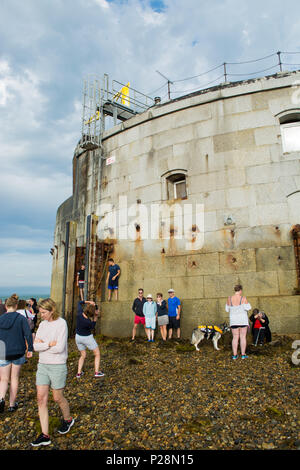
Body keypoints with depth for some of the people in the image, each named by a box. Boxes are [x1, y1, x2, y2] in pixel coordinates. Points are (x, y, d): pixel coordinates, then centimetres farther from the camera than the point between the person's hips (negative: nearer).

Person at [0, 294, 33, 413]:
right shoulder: (21, 318, -9)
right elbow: (28, 334, -14)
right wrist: (30, 349, -5)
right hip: (18, 353, -1)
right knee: (14, 379, 14)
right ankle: (12, 405, 23)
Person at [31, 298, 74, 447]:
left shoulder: (61, 323, -16)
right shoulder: (42, 324, 4)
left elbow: (60, 348, -22)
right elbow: (35, 346, -4)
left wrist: (42, 344, -10)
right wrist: (49, 344, -17)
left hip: (57, 366, -6)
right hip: (42, 365, 6)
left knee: (58, 398, 10)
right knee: (41, 398, 4)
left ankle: (67, 419, 39)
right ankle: (45, 436, 15)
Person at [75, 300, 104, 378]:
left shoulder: (79, 313, -22)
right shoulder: (89, 322, -32)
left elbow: (79, 303, -2)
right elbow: (92, 327, -7)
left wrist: (88, 301, -16)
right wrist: (95, 318, -19)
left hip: (78, 337, 6)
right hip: (87, 338, -5)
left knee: (83, 355, 24)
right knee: (97, 354, 15)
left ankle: (79, 373, 17)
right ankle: (97, 372, 10)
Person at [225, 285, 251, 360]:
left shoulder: (229, 299, -3)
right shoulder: (243, 298, -11)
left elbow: (227, 309, 6)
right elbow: (248, 308, -14)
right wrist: (247, 303, 5)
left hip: (233, 320, 2)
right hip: (243, 320, -2)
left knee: (235, 338, 6)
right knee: (243, 337, 5)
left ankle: (234, 355, 4)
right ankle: (243, 354, 6)